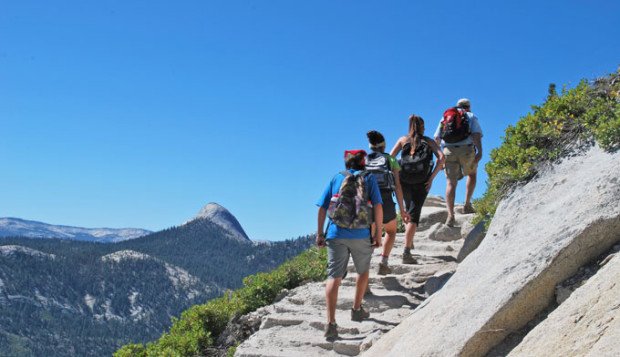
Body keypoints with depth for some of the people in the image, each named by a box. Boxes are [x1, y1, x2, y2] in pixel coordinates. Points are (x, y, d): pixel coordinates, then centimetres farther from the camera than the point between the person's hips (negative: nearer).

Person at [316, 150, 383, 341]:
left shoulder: (336, 178, 13)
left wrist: (319, 233, 13)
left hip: (336, 234, 1)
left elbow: (322, 208, 8)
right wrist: (378, 233, 2)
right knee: (363, 271, 24)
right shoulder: (368, 178, 8)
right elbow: (378, 206, -3)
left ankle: (331, 323, -12)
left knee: (334, 277, -2)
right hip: (361, 234, -1)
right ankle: (357, 309, 34)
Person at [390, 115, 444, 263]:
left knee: (409, 208, 28)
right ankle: (407, 251, -17)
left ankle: (409, 241, 28)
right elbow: (441, 158, -5)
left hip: (404, 181, 2)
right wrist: (432, 177, -7)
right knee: (414, 214, -4)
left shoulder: (403, 140, 12)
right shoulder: (428, 141, 11)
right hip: (422, 183, -2)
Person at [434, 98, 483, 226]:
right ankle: (467, 204, 16)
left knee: (451, 183, 1)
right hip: (467, 150, -1)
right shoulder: (471, 117, 13)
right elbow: (476, 134, -5)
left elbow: (437, 138, 15)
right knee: (472, 174, 26)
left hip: (449, 151, 1)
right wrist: (480, 151, -14)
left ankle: (450, 215, -14)